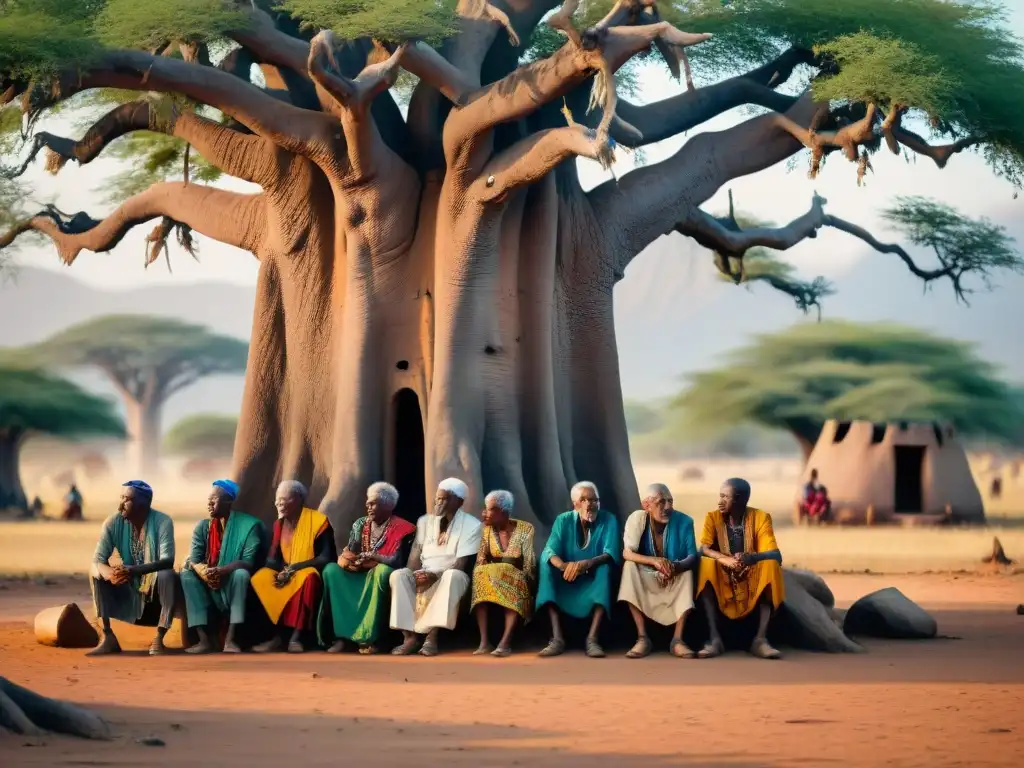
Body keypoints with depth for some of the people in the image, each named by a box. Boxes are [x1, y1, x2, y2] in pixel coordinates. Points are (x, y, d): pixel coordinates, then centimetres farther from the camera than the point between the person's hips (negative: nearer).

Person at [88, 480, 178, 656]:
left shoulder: (163, 522, -18)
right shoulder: (113, 522, -10)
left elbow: (167, 561, -30)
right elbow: (97, 560, -16)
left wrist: (134, 570, -46)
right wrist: (109, 574, -41)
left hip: (156, 588, -3)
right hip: (128, 590, 3)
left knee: (168, 576, -34)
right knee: (97, 573, -20)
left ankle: (159, 639, -29)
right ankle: (108, 638, -22)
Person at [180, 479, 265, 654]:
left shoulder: (249, 525, -9)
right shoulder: (202, 527, 4)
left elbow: (248, 562, -19)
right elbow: (194, 560, -6)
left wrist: (221, 571, -35)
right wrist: (204, 572, -30)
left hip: (233, 587, -4)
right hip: (208, 589, 4)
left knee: (241, 573, -34)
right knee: (187, 574, -22)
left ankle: (230, 639, -36)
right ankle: (204, 639, -31)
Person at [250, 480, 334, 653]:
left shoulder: (318, 521, -9)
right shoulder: (279, 524, 8)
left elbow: (326, 558, -15)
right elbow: (272, 557, 7)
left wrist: (294, 568, -21)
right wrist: (282, 570, -16)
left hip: (308, 573, -5)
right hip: (286, 574, 5)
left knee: (308, 578, -40)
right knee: (259, 579, -23)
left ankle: (296, 637, -38)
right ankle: (276, 635, -26)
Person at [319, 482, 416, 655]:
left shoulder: (400, 529, -6)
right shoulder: (361, 524, 9)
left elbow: (396, 562, -16)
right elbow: (347, 554, 5)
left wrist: (370, 556, -21)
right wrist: (348, 559, -18)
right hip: (359, 575, 5)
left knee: (382, 571, -39)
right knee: (331, 570, -22)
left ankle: (369, 637, -36)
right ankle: (341, 635, -28)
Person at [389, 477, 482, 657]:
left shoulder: (471, 525, -4)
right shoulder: (424, 521, 10)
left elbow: (461, 564, -12)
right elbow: (416, 554, 5)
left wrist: (436, 575, -26)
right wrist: (416, 574, -17)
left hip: (451, 576, -4)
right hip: (424, 575, 4)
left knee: (452, 576, -39)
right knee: (399, 576, -27)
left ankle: (432, 636, -41)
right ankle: (410, 636, -31)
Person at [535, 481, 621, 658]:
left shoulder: (609, 520, -9)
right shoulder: (563, 520, -4)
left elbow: (612, 554, -22)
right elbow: (549, 551, -17)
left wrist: (585, 564, -42)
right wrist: (564, 566, -42)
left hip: (595, 582, -2)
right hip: (566, 583, 2)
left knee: (605, 567, -33)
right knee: (546, 562, -26)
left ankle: (592, 639, -42)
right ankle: (557, 639, -35)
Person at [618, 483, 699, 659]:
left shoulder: (684, 521, -14)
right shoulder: (637, 519, -16)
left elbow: (693, 557, -17)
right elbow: (627, 553, -23)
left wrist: (677, 567, -42)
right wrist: (654, 561, -41)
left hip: (675, 580, 0)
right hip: (646, 579, 0)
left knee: (687, 572, -31)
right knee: (629, 567, -30)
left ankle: (677, 640, -30)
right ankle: (642, 638, -31)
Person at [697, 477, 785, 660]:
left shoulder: (761, 518, -6)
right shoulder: (713, 518, -2)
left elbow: (775, 554, -17)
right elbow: (703, 549, -15)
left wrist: (752, 557, -39)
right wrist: (724, 559, -36)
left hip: (753, 580, 0)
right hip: (722, 580, 1)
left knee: (771, 564, -29)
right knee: (706, 563, -29)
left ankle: (761, 638, -33)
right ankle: (715, 638, -35)